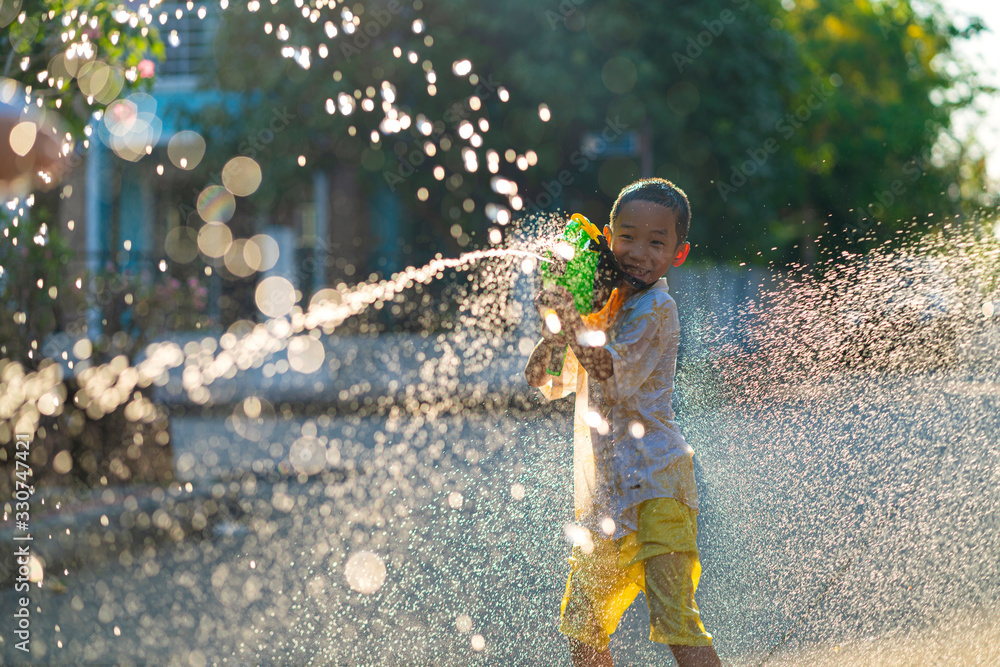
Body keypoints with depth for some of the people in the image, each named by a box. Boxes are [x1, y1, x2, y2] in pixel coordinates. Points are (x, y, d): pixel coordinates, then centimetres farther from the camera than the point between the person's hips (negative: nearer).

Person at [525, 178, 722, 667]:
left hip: (653, 482, -8)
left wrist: (571, 323, -26)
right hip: (604, 490, 8)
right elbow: (552, 386, 13)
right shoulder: (603, 304, 13)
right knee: (581, 626, 15)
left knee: (674, 620, -18)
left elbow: (614, 379, -21)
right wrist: (554, 333, -5)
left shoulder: (657, 310, -9)